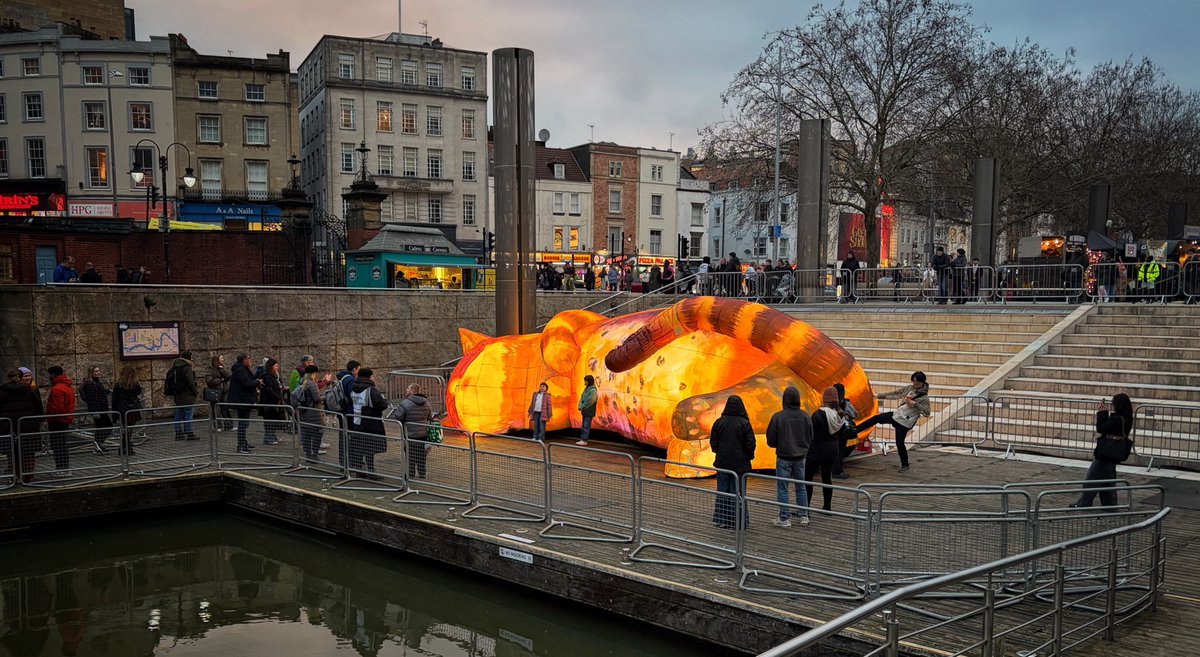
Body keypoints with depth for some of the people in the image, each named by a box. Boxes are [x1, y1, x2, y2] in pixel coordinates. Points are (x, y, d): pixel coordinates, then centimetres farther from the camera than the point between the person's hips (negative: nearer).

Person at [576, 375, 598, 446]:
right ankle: (582, 439, 18)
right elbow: (582, 397, 12)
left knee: (586, 426, -4)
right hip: (585, 411, 9)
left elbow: (590, 401, -20)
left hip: (589, 412, -9)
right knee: (583, 426, 12)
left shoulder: (593, 390, -14)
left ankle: (584, 440, -1)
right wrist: (580, 407, 0)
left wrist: (583, 408, -13)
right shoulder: (586, 388, 12)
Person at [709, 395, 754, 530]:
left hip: (722, 462, 2)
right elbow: (750, 444, -10)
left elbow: (713, 442, 0)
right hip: (740, 463, -2)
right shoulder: (744, 423, -10)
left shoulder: (719, 422, -4)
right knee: (736, 492, 4)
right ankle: (736, 521, 6)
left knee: (722, 491, 11)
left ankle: (721, 519, 13)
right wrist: (749, 457, 8)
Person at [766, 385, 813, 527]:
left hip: (783, 457, -4)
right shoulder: (805, 417, -2)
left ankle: (784, 518, 5)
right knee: (801, 487, 16)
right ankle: (804, 516, 21)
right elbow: (810, 439, 7)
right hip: (800, 457, 4)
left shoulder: (778, 417, -16)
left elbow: (771, 440, -9)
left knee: (782, 488, 3)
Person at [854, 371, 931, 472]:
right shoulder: (909, 388, 0)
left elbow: (927, 413, -24)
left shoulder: (924, 397, -17)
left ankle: (905, 465, 18)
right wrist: (879, 396, 12)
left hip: (904, 422, -7)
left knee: (900, 444, -3)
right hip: (897, 414, 7)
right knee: (876, 418, 4)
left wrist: (914, 404, -29)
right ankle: (855, 430, 16)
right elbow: (895, 394, 10)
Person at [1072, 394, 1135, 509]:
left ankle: (1083, 504, 7)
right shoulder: (1126, 419, 5)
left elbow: (1101, 428, -20)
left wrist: (1102, 413, -11)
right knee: (1108, 479, 19)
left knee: (1091, 478, 1)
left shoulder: (1117, 419, -24)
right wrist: (1105, 412, 3)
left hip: (1106, 454, -9)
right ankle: (1110, 505, 22)